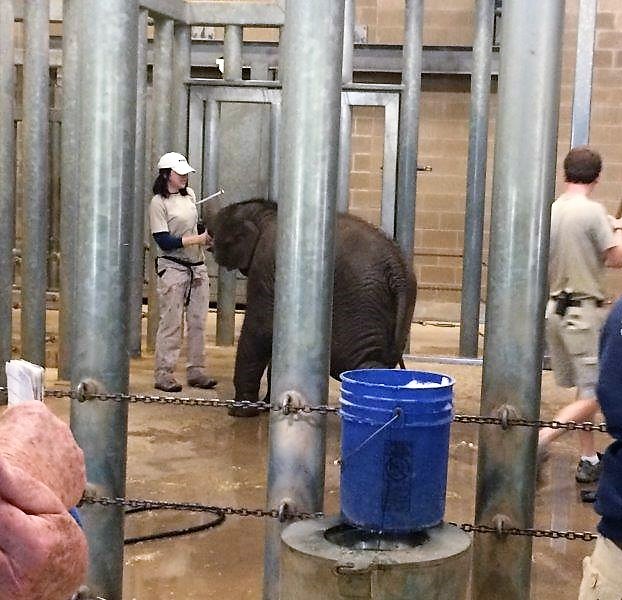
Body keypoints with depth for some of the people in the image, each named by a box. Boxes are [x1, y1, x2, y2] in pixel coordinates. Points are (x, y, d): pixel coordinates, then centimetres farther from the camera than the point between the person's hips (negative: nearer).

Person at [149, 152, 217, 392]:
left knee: (198, 322, 8)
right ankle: (164, 374, 2)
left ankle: (196, 371, 16)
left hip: (197, 266, 7)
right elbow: (163, 241, -16)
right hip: (173, 267, -7)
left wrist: (209, 237, 5)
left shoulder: (189, 195, 12)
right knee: (171, 323, -5)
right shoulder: (158, 202, -9)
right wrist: (198, 239, -17)